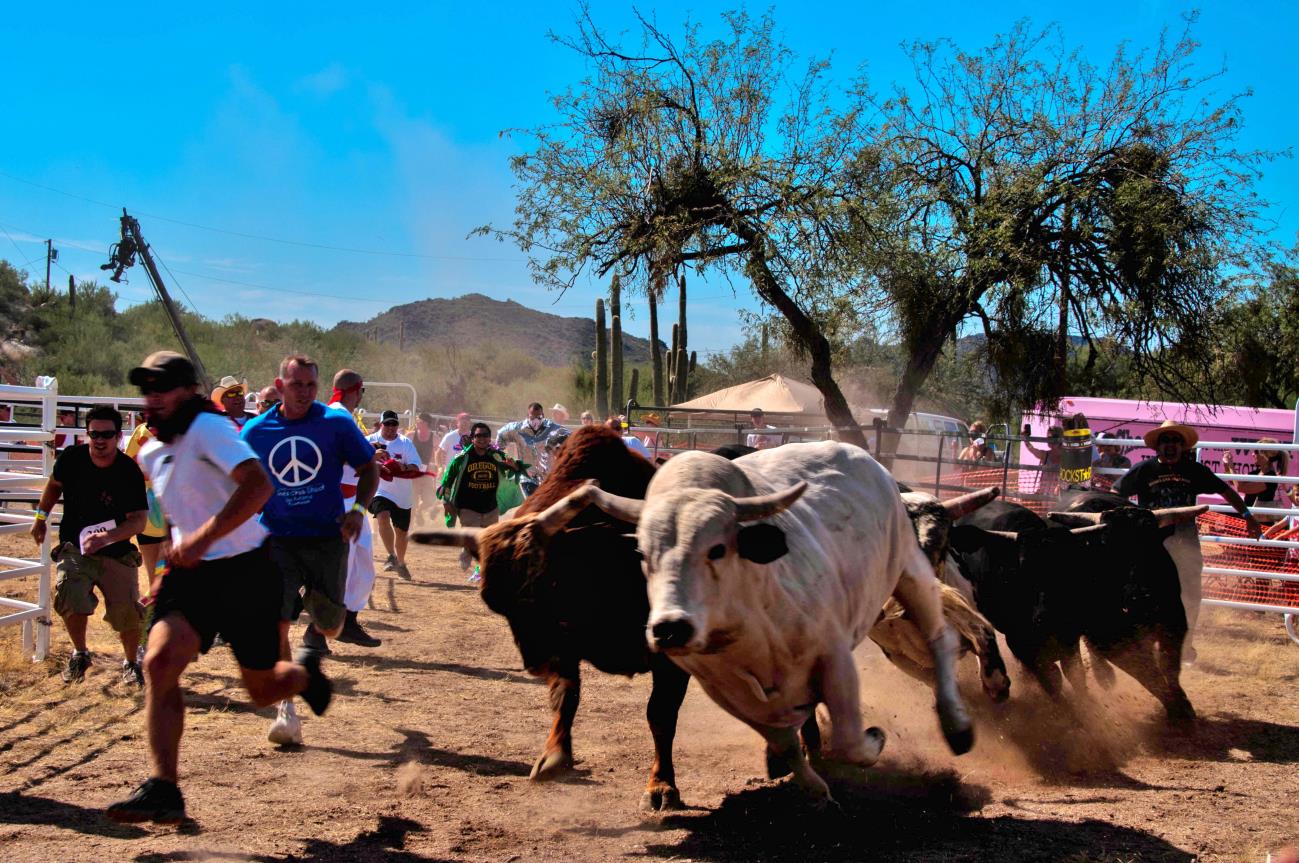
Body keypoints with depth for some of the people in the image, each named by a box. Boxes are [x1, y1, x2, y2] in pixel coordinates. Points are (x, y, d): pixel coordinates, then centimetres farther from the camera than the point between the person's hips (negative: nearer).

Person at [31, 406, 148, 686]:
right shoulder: (72, 458, -9)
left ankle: (131, 663, 23)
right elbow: (55, 484, 15)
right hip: (74, 549, 1)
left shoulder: (130, 472, -18)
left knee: (126, 611, -7)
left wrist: (108, 537, -38)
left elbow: (139, 520, -23)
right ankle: (79, 654, 4)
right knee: (69, 595, -23)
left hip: (117, 553, -1)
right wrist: (41, 517, 12)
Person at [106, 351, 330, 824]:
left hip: (246, 572, -6)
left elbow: (259, 485, -31)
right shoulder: (151, 454, 10)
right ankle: (162, 789, -20)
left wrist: (203, 537, -34)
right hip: (192, 573, 6)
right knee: (159, 662, -19)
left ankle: (305, 672, 43)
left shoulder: (207, 428, -16)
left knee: (263, 690, 6)